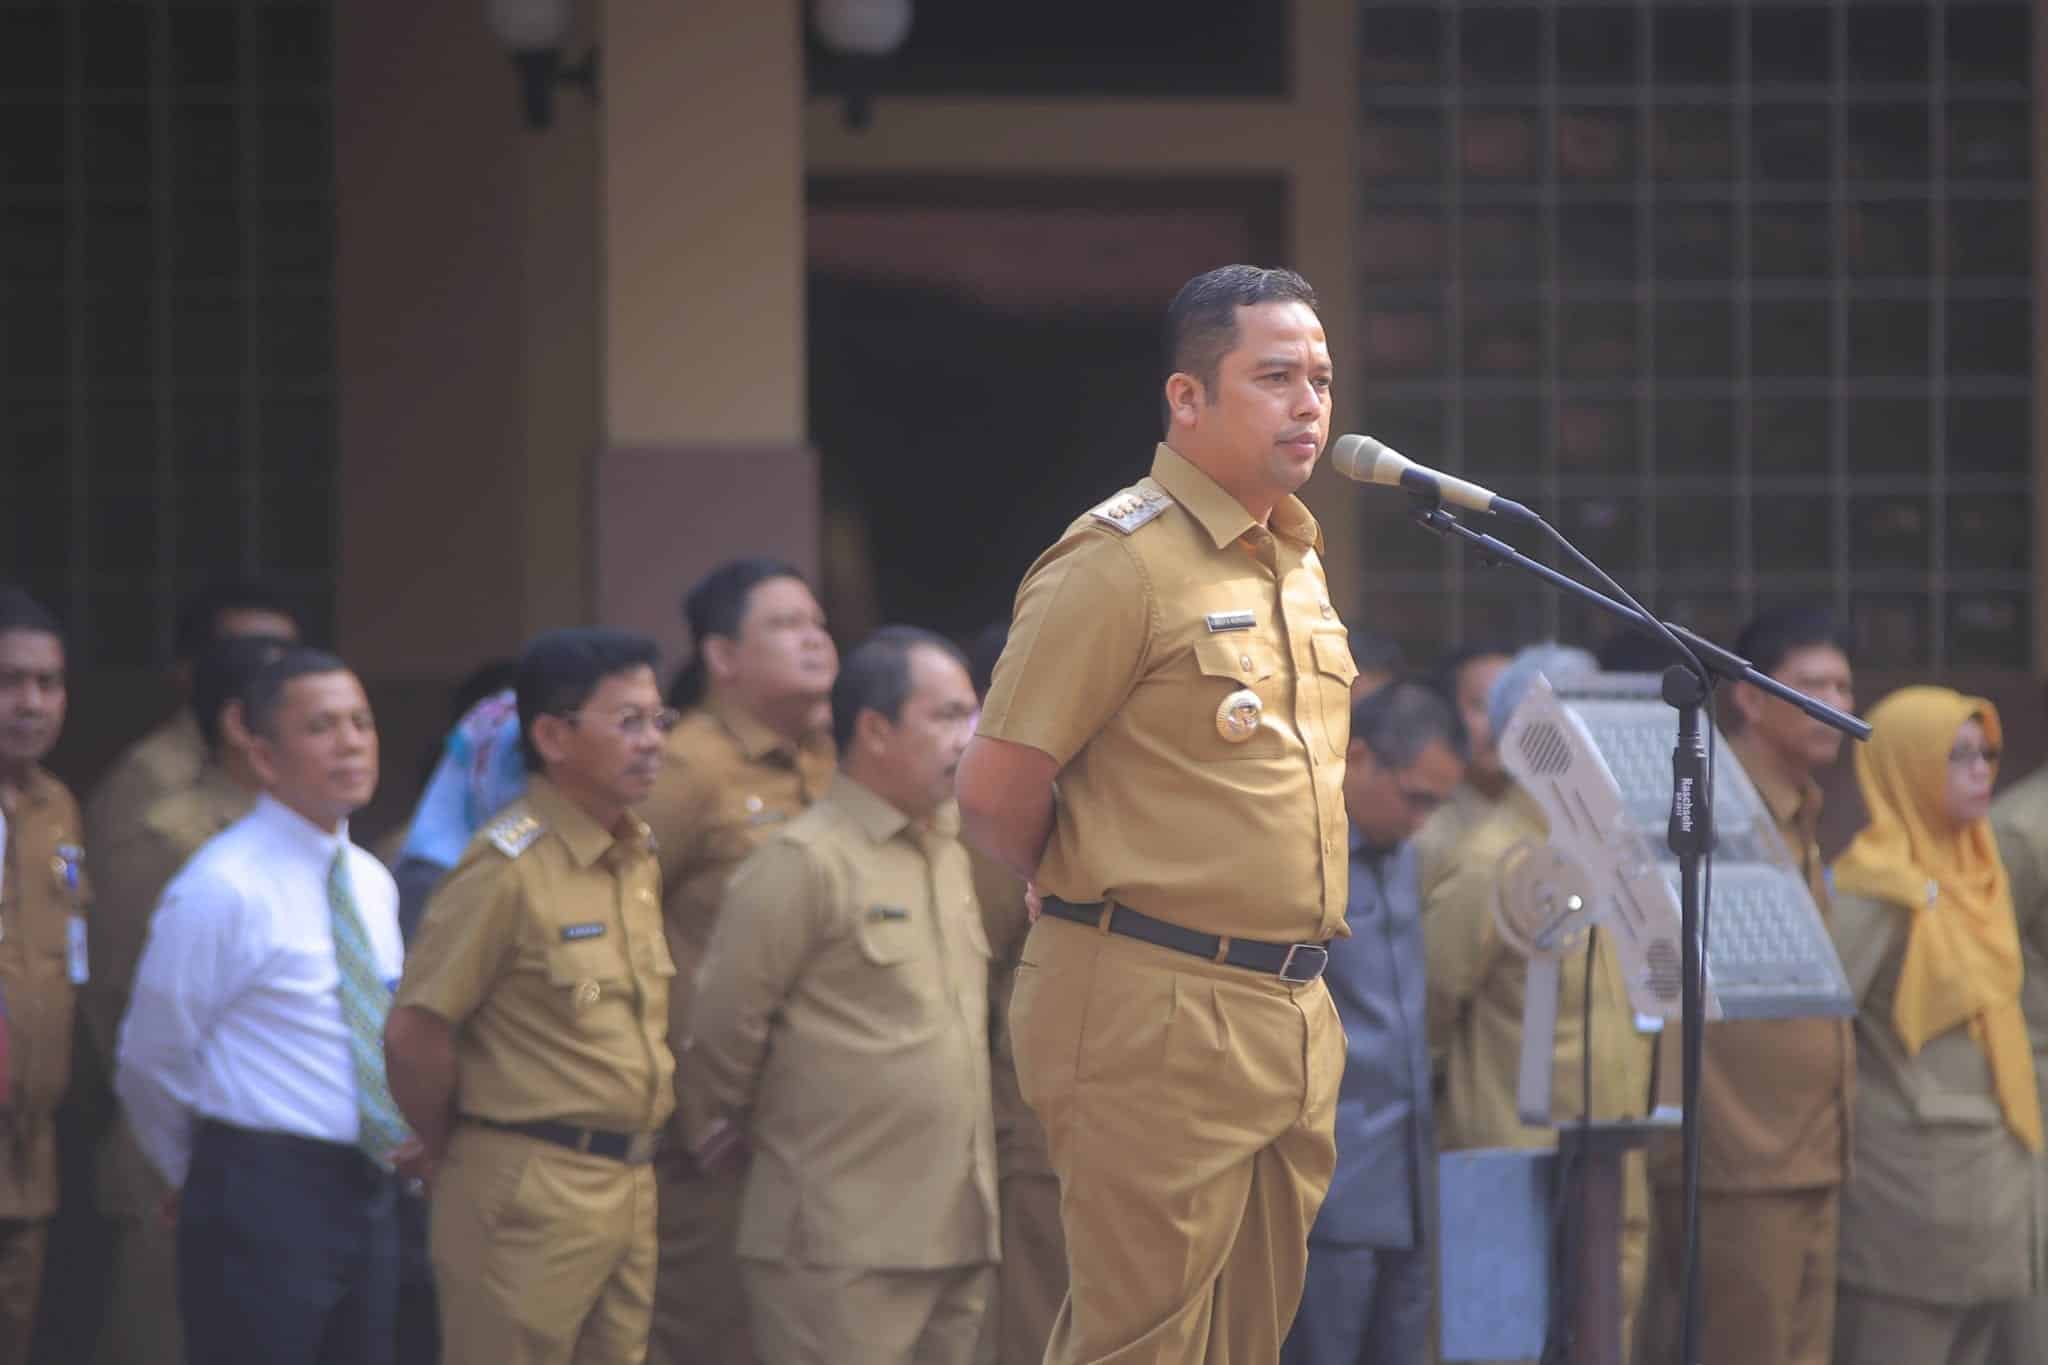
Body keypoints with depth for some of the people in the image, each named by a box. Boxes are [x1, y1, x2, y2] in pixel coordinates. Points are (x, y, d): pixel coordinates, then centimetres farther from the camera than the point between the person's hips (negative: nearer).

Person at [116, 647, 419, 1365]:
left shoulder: (372, 884, 11)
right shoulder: (222, 890, -13)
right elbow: (149, 1064, -8)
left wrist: (412, 1135, 6)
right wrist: (206, 1180, 5)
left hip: (366, 1191, 8)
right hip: (264, 1199, -8)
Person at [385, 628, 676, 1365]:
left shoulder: (638, 859, 11)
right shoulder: (509, 868, -14)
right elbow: (415, 1035, -14)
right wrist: (462, 1156, 0)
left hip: (631, 1187, 8)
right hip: (532, 1193, -8)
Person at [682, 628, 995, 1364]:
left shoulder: (954, 852, 15)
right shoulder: (806, 861, -10)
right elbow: (723, 1023, -9)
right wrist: (737, 1119, 5)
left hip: (958, 1235, 8)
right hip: (842, 1241, -8)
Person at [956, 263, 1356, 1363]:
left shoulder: (1297, 561, 16)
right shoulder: (1121, 560, -10)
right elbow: (996, 794, -12)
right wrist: (1101, 901, 3)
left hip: (1293, 1021, 8)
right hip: (1159, 1015, -8)